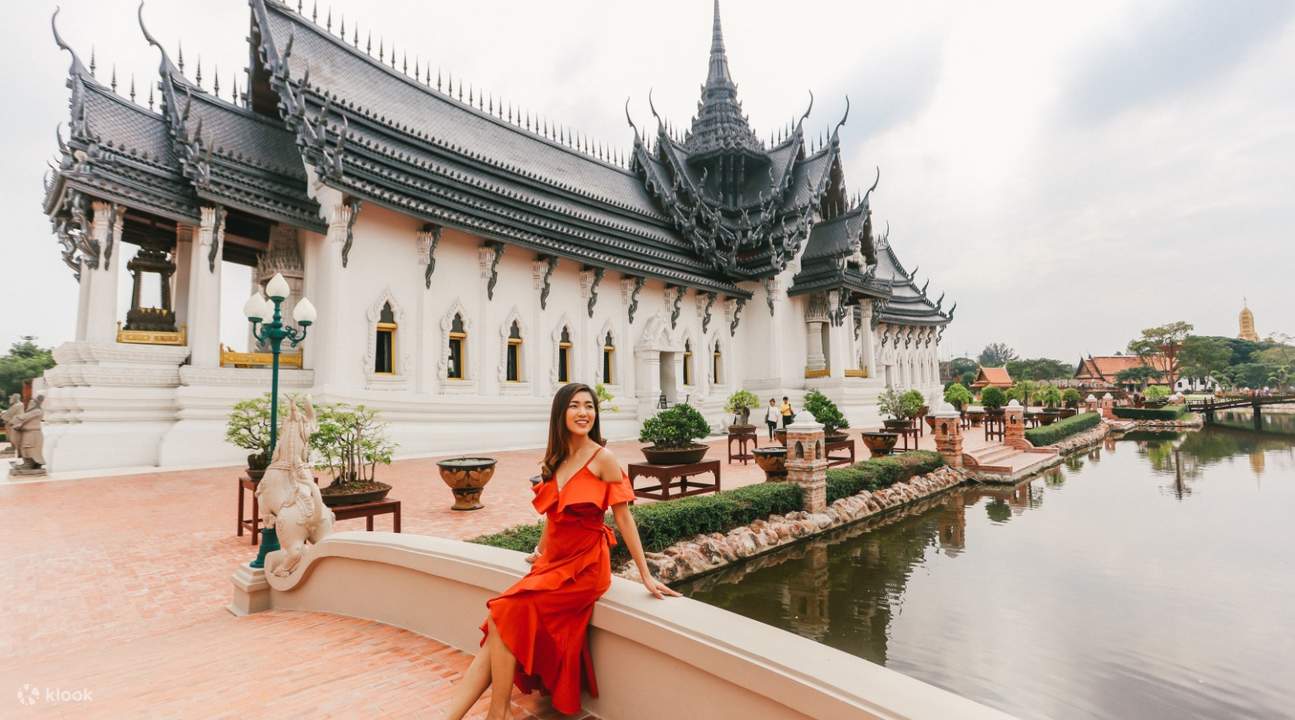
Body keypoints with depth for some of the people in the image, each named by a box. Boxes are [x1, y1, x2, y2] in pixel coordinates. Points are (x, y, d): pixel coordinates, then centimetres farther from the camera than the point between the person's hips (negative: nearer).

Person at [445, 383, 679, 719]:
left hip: (584, 566, -6)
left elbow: (623, 517, -9)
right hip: (553, 563, 6)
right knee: (499, 628, -12)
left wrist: (646, 576, -7)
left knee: (505, 614, -17)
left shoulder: (602, 458, -11)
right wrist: (540, 552, 28)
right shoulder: (555, 459, 7)